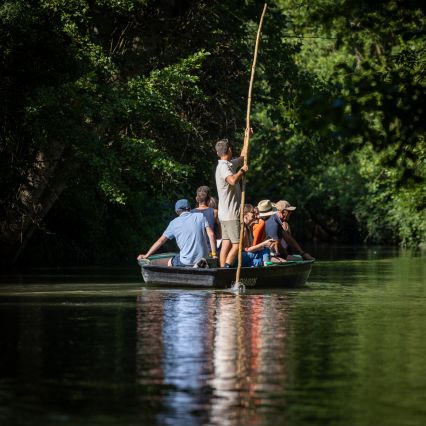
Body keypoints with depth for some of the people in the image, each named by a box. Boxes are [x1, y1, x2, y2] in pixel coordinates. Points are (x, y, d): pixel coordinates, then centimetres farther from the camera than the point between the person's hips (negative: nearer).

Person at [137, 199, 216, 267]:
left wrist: (146, 255, 17)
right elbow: (211, 234, -3)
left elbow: (161, 241, 8)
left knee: (170, 262, 27)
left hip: (186, 261, -2)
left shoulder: (174, 223, 5)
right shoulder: (200, 216, 5)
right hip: (203, 258, 2)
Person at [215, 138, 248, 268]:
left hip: (225, 214, 10)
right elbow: (233, 180, -35)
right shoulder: (224, 167, -16)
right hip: (230, 214, -10)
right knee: (237, 244, -11)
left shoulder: (230, 164, 14)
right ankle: (226, 269, -18)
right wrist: (242, 170, -17)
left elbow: (242, 157, 32)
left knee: (226, 244, 7)